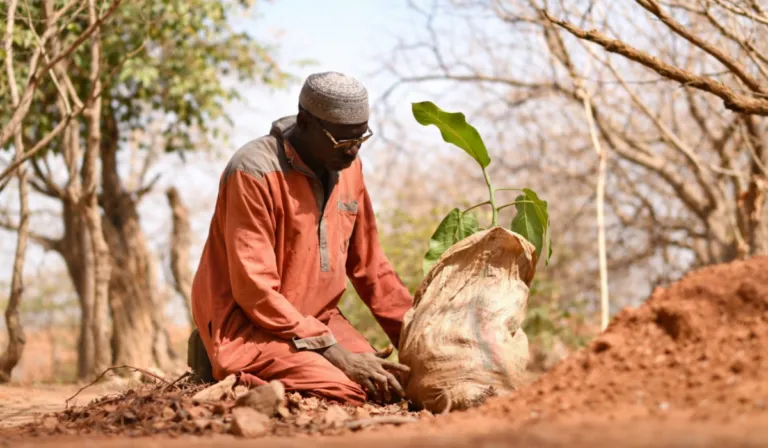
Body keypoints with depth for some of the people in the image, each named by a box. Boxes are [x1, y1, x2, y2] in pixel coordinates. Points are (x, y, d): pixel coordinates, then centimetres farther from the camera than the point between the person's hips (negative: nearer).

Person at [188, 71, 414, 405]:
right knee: (349, 391, -26)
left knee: (396, 387, -11)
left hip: (320, 321, 8)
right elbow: (255, 292, -21)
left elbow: (370, 267, 13)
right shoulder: (254, 173, -19)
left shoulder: (348, 167, 5)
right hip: (250, 327, -8)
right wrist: (337, 355, -23)